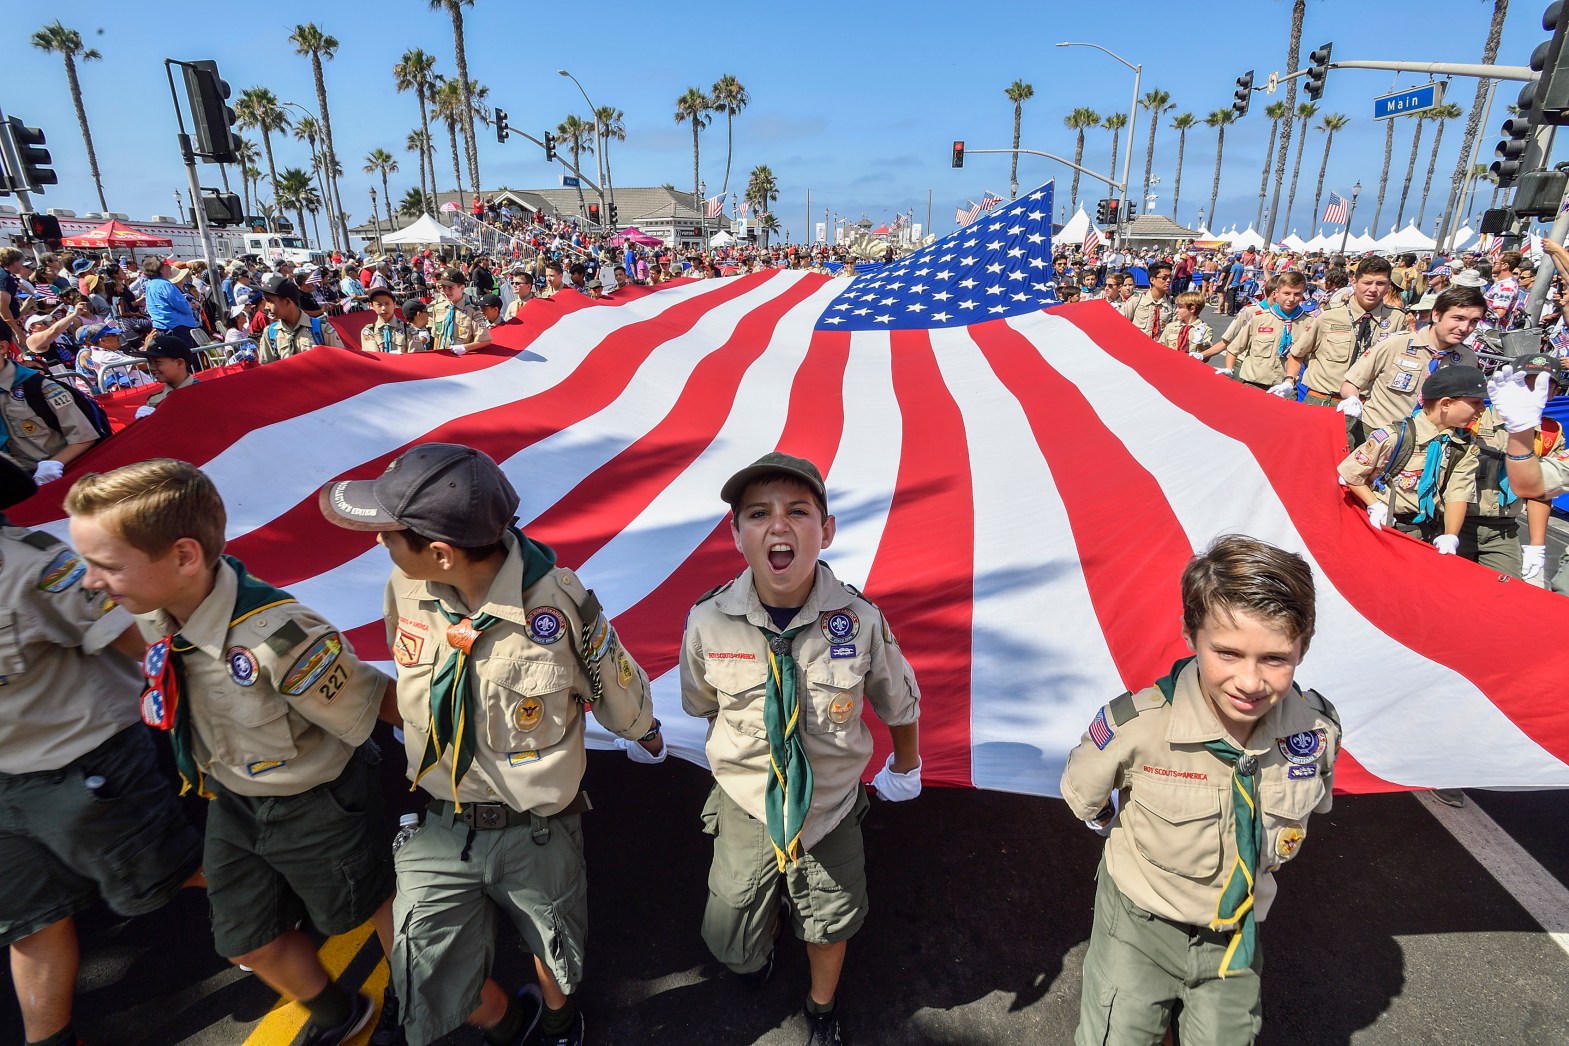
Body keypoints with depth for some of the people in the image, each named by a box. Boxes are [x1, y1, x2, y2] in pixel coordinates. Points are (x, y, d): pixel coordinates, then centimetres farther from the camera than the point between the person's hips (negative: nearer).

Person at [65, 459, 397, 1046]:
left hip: (315, 805, -7)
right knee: (248, 944, 24)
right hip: (229, 799, 7)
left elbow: (383, 706, -28)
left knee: (368, 906, 20)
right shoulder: (153, 610, -17)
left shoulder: (278, 640, -41)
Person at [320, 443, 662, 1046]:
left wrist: (646, 734, 10)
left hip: (536, 831, -3)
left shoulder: (560, 603, -28)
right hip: (437, 830, 3)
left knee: (554, 957, 22)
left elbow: (619, 691, -8)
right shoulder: (405, 588, -14)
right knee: (428, 989, 9)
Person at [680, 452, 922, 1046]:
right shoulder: (709, 623, -26)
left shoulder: (860, 619, -27)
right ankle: (761, 938, 60)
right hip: (746, 809, 0)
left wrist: (904, 767, 11)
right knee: (733, 943, 21)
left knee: (829, 926, 27)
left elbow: (899, 702, -6)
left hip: (831, 808, 0)